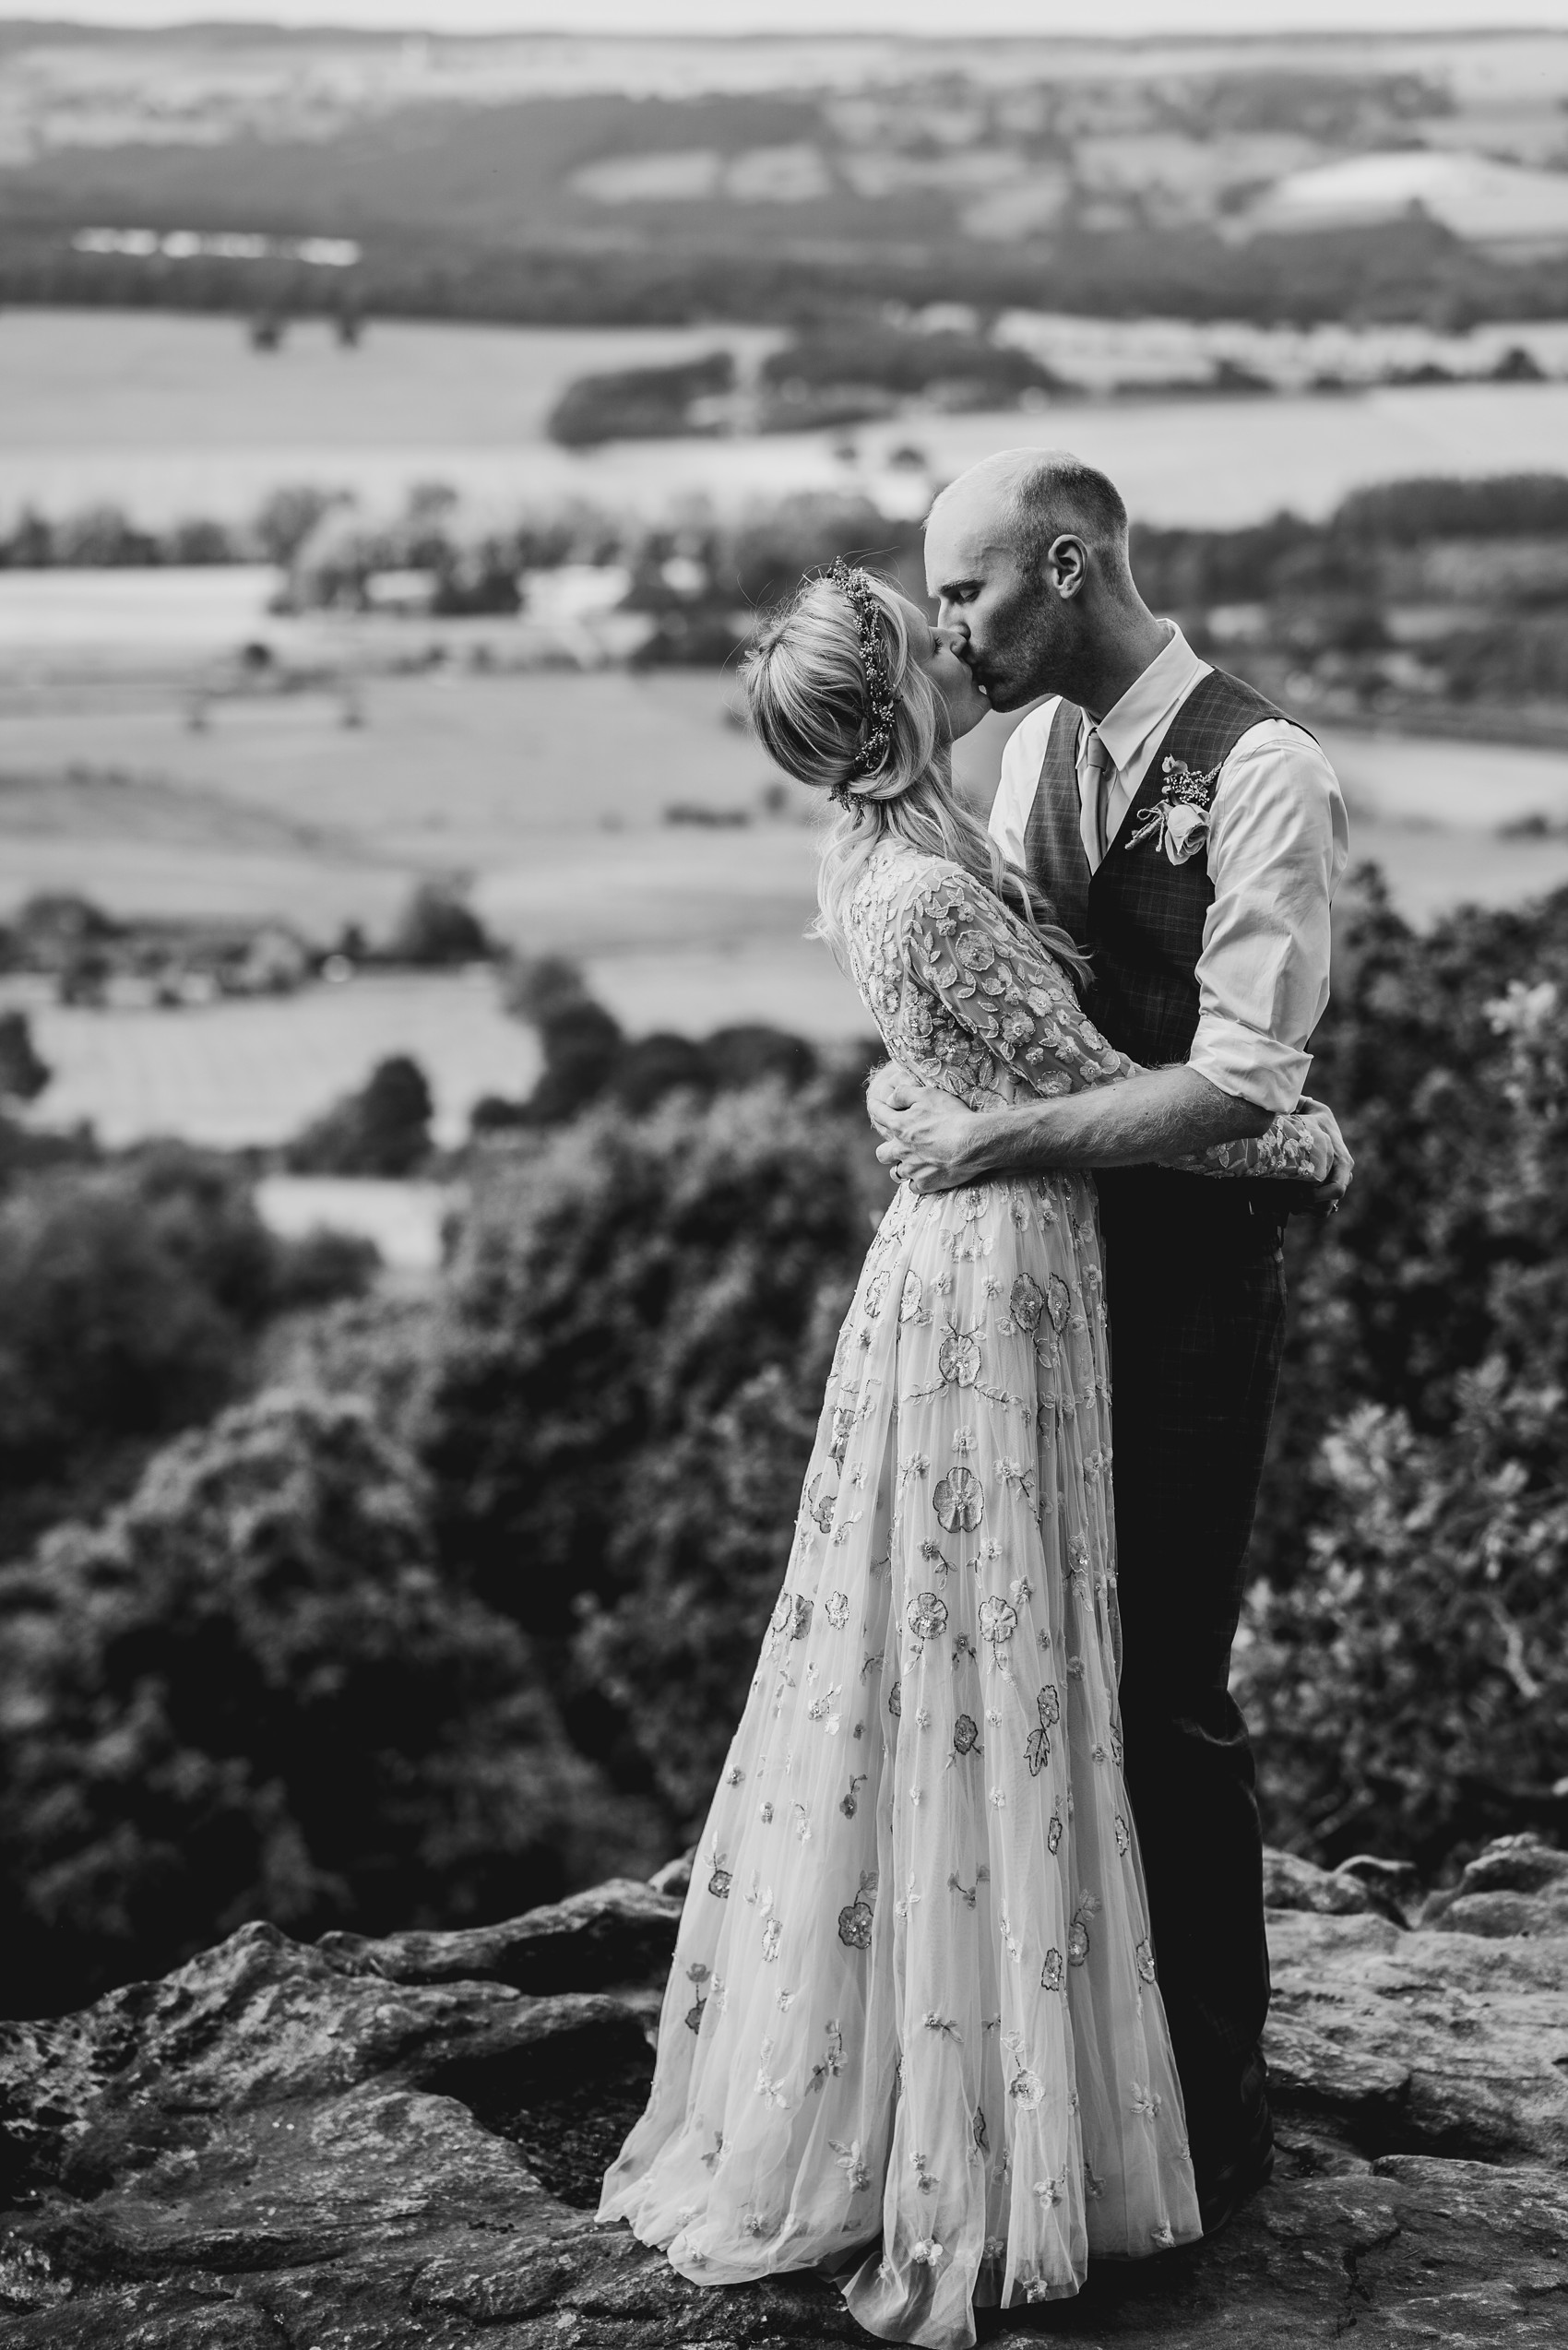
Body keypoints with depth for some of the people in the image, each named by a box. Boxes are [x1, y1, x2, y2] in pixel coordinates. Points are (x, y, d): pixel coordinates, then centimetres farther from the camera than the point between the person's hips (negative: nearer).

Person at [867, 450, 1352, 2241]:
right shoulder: (1040, 745, 9)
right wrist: (909, 1074, -4)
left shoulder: (1259, 775, -16)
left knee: (1168, 1688, 0)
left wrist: (993, 1142, -21)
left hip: (1187, 1283, -7)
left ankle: (1214, 2113, 16)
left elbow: (1239, 1083, -22)